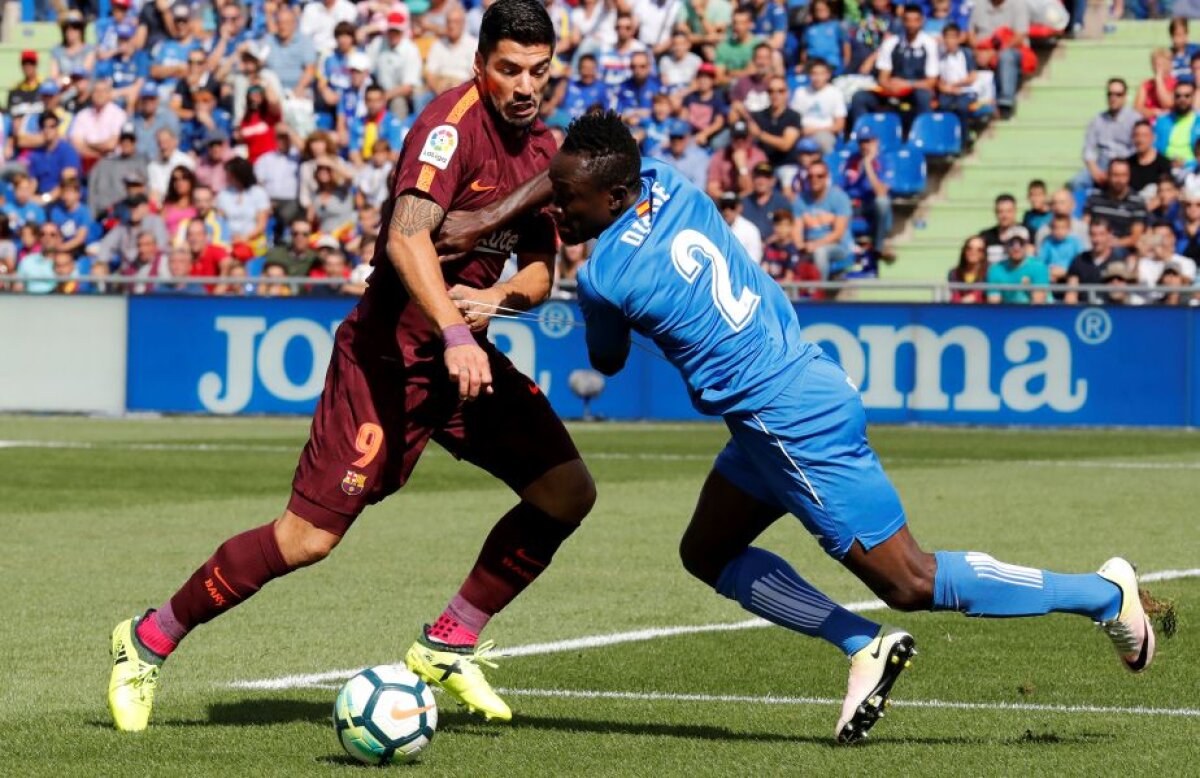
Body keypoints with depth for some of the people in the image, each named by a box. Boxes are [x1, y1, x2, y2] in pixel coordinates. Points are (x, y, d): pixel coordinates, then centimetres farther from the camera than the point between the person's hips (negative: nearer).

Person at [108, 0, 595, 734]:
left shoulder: (543, 149, 7)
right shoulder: (454, 119, -19)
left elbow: (540, 271, 13)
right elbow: (406, 237, -32)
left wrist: (498, 296, -10)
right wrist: (453, 335, -43)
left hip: (465, 354, 8)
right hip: (391, 350, -8)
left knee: (568, 491, -3)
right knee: (308, 536, -10)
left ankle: (449, 645, 11)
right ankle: (148, 640, 7)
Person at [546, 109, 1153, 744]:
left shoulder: (603, 278, -19)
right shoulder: (665, 182, 1)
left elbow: (607, 363, 2)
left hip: (794, 423, -10)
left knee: (910, 584, 0)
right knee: (706, 554, 17)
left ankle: (1103, 593, 8)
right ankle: (865, 646, 11)